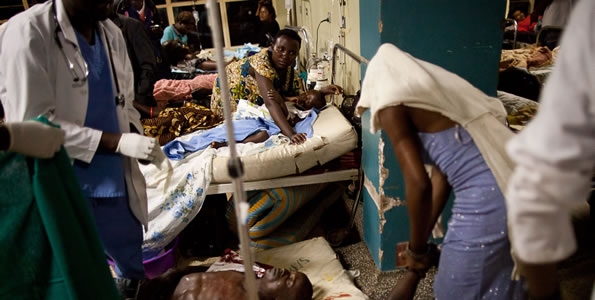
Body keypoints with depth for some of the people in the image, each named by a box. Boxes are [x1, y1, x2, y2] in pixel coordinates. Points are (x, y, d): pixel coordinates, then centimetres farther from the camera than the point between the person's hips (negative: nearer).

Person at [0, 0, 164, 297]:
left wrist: (142, 143, -6)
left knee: (132, 266, 21)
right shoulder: (27, 32, -15)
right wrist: (119, 142, -23)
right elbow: (33, 123, -19)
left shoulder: (111, 33, 5)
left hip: (114, 180, 6)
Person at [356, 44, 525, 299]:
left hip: (487, 198, -9)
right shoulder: (433, 91, 21)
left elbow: (418, 183, -15)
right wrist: (421, 244, 23)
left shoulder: (391, 104, -4)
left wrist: (416, 249, 1)